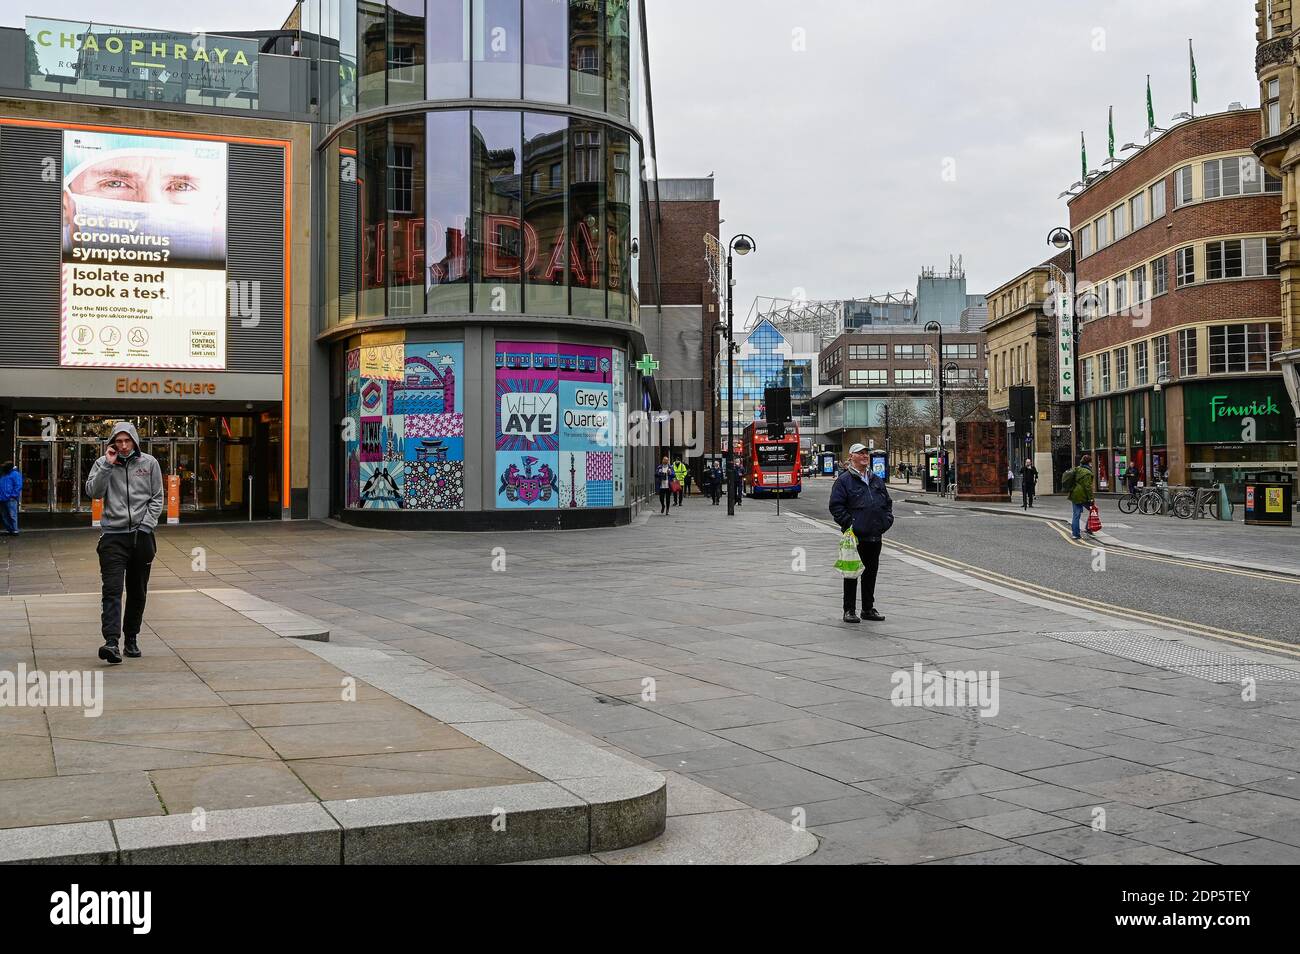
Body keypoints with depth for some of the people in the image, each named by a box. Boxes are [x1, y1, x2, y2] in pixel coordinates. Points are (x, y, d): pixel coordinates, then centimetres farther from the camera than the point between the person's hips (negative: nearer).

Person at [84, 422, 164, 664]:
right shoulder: (103, 463, 4)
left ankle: (131, 638, 21)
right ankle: (111, 641, -22)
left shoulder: (149, 463, 6)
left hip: (142, 535, 2)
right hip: (113, 535, -2)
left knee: (138, 592, 9)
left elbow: (157, 498, 7)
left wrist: (146, 525, -3)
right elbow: (93, 492, -8)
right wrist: (108, 465, -14)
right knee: (112, 590, -13)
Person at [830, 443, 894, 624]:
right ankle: (849, 610, 7)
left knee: (871, 572, 12)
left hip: (875, 535, 6)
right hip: (855, 536, -6)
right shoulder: (844, 480, -5)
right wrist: (849, 524, -16)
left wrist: (886, 521, 7)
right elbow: (836, 506, -9)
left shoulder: (876, 480, 15)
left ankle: (868, 608, 22)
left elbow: (887, 502, 22)